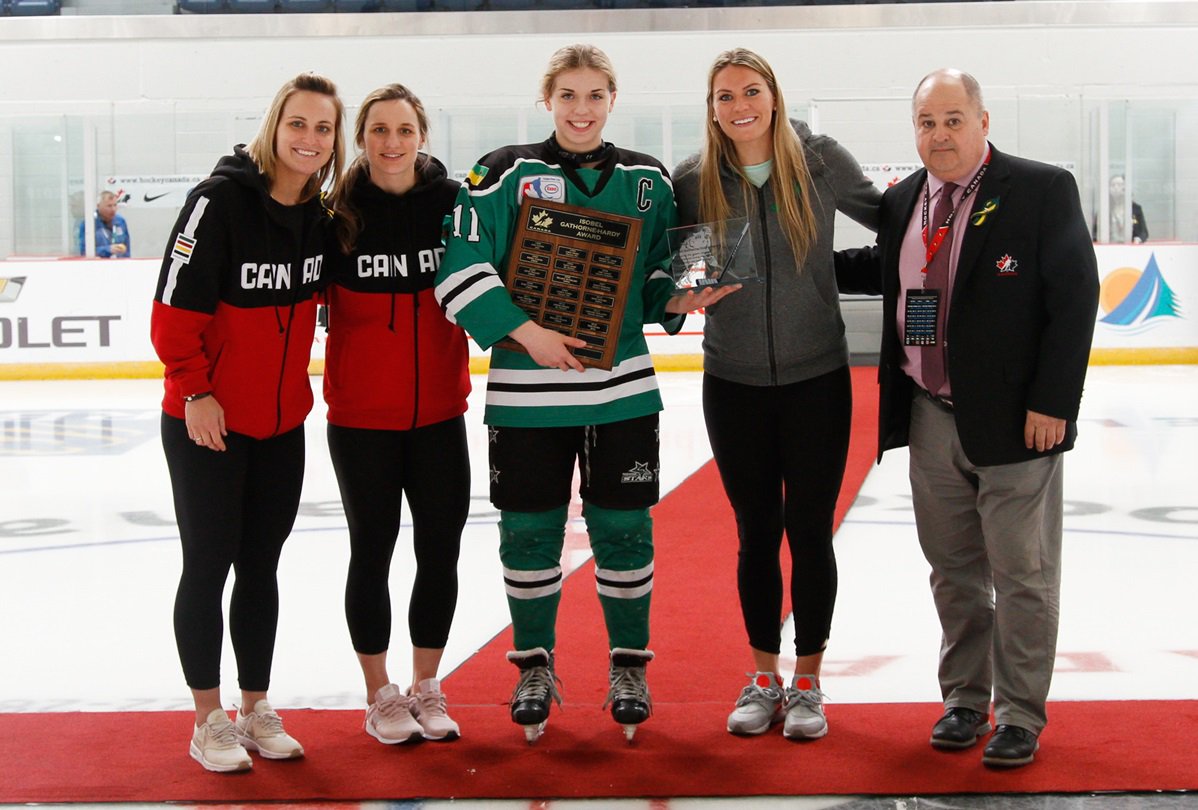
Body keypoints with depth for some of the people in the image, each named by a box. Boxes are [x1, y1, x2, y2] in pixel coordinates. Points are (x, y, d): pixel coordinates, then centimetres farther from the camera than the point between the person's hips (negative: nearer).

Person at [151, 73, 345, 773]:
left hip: (282, 422, 6)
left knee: (262, 565, 12)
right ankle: (210, 721, 15)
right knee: (209, 566, 3)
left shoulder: (319, 214, 3)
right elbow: (174, 309, -16)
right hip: (207, 422, -6)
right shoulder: (222, 200, -15)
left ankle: (257, 711, 23)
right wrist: (197, 391, -15)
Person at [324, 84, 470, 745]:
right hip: (361, 414, -2)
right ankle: (380, 695, 24)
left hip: (439, 410, 2)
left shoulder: (454, 201, -3)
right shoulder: (339, 213, -7)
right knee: (372, 549, 8)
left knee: (440, 549, 7)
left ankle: (426, 689, 26)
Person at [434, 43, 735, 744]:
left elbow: (661, 268, 16)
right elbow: (460, 271, -8)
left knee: (624, 527, 5)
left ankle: (629, 666, 23)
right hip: (527, 393, -1)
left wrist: (676, 301, -6)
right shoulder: (505, 174, -2)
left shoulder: (647, 180, 7)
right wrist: (526, 331, -16)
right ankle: (535, 666, 25)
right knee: (530, 529, 7)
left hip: (623, 387, 2)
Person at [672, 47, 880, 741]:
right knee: (757, 533, 10)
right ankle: (764, 680, 25)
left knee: (810, 531, 5)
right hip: (734, 384, 1)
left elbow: (888, 216, 8)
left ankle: (807, 684, 20)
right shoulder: (694, 181, -2)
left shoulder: (820, 161, -5)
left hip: (817, 379, -1)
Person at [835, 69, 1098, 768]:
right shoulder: (903, 201, 9)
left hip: (1015, 420, -5)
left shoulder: (1043, 190, -8)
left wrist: (1052, 402, -15)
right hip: (931, 419, 5)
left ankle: (1020, 716, 17)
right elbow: (883, 272, 25)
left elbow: (1075, 298, -10)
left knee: (1022, 575, 4)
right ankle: (965, 700, 29)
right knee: (954, 571, 15)